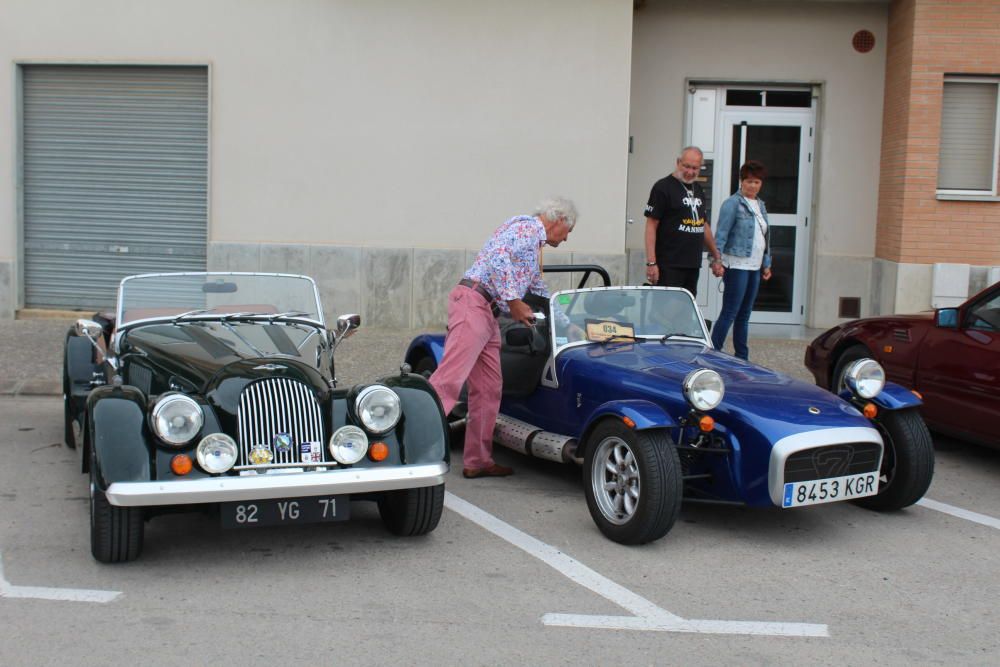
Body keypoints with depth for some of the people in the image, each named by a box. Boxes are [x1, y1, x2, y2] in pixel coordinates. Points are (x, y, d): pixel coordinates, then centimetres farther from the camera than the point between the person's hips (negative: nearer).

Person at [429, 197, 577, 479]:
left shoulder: (534, 244, 29)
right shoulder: (527, 226, -2)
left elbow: (539, 289, 41)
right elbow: (498, 257, -19)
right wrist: (514, 301, -16)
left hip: (488, 314, 10)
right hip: (473, 303, -10)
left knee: (489, 389, 7)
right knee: (449, 379, -20)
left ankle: (478, 461, 10)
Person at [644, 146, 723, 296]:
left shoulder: (698, 189, 17)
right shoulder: (663, 187, -5)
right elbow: (651, 225, -9)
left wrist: (716, 257, 22)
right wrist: (651, 262, -17)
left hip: (693, 265, 7)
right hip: (669, 266, -7)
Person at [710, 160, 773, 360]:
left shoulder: (761, 206, 16)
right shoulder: (733, 203, -8)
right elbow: (721, 234, -13)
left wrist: (767, 263, 19)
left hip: (755, 268, 8)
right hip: (737, 266, -8)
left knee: (744, 315, 12)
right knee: (729, 313, -9)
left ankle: (742, 358, 18)